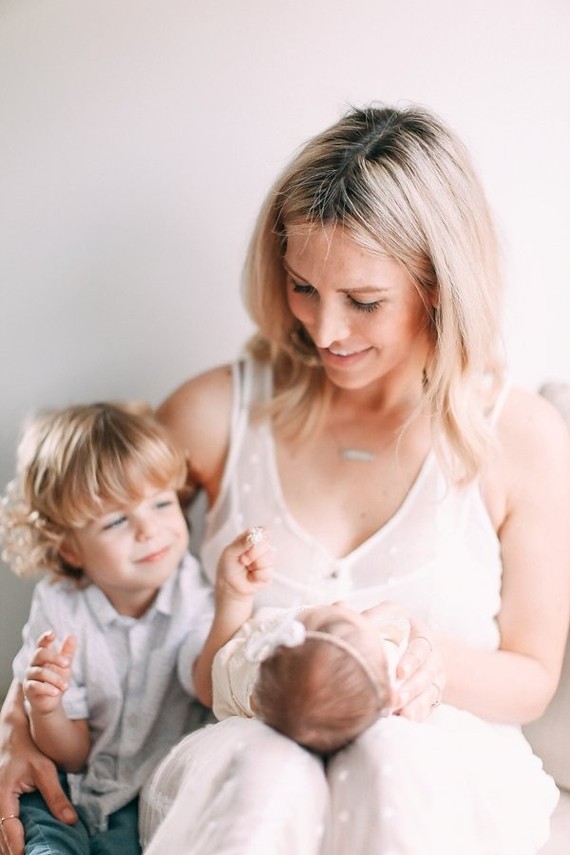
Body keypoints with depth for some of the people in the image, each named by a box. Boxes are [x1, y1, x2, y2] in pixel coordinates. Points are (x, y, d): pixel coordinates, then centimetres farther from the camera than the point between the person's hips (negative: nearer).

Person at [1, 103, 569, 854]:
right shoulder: (221, 410, -3)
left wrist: (440, 666, -18)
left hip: (441, 781, 1)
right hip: (238, 774, 0)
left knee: (397, 756, -36)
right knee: (262, 773, -36)